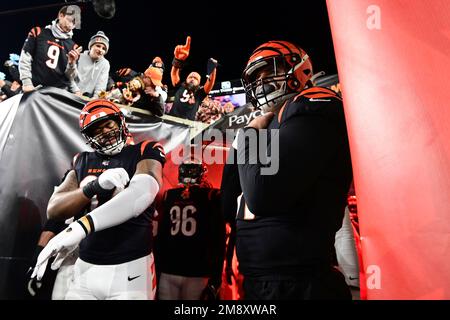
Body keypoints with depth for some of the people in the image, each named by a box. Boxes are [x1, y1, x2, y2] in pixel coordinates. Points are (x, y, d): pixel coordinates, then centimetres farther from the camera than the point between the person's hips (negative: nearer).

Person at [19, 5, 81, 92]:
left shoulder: (73, 46, 6)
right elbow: (25, 58, 2)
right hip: (35, 89, 0)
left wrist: (71, 63, -14)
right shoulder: (38, 33, 6)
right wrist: (27, 82, -6)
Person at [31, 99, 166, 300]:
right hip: (86, 268, 4)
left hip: (130, 268, -3)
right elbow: (53, 211, 2)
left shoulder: (144, 152, -3)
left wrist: (80, 227, -30)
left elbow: (142, 194, -23)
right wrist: (95, 186, -16)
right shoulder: (82, 162, 10)